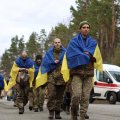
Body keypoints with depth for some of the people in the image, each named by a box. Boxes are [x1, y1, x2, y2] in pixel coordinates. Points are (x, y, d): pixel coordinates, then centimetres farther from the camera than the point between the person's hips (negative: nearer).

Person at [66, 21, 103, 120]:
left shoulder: (93, 42, 16)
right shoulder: (74, 41, 8)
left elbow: (95, 56, 3)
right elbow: (72, 55, -6)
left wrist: (84, 55, -11)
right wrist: (88, 57, -6)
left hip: (88, 72, 3)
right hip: (77, 71, -3)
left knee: (85, 97, -2)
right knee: (76, 95, -14)